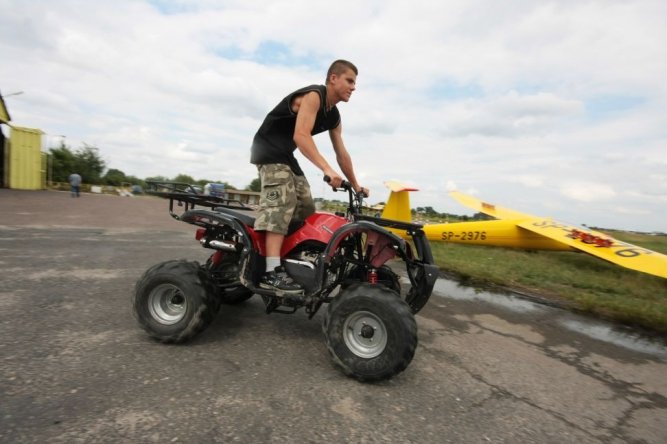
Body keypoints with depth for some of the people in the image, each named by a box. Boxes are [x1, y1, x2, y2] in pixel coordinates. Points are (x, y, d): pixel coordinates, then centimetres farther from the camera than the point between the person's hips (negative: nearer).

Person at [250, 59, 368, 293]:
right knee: (281, 203, -25)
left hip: (286, 155, 10)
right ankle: (272, 271, -32)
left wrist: (356, 186, 14)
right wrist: (327, 170, -40)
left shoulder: (334, 116, 11)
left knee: (306, 208, 5)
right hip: (269, 149, -10)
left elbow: (342, 153, 14)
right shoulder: (313, 96, -16)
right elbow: (301, 136, -30)